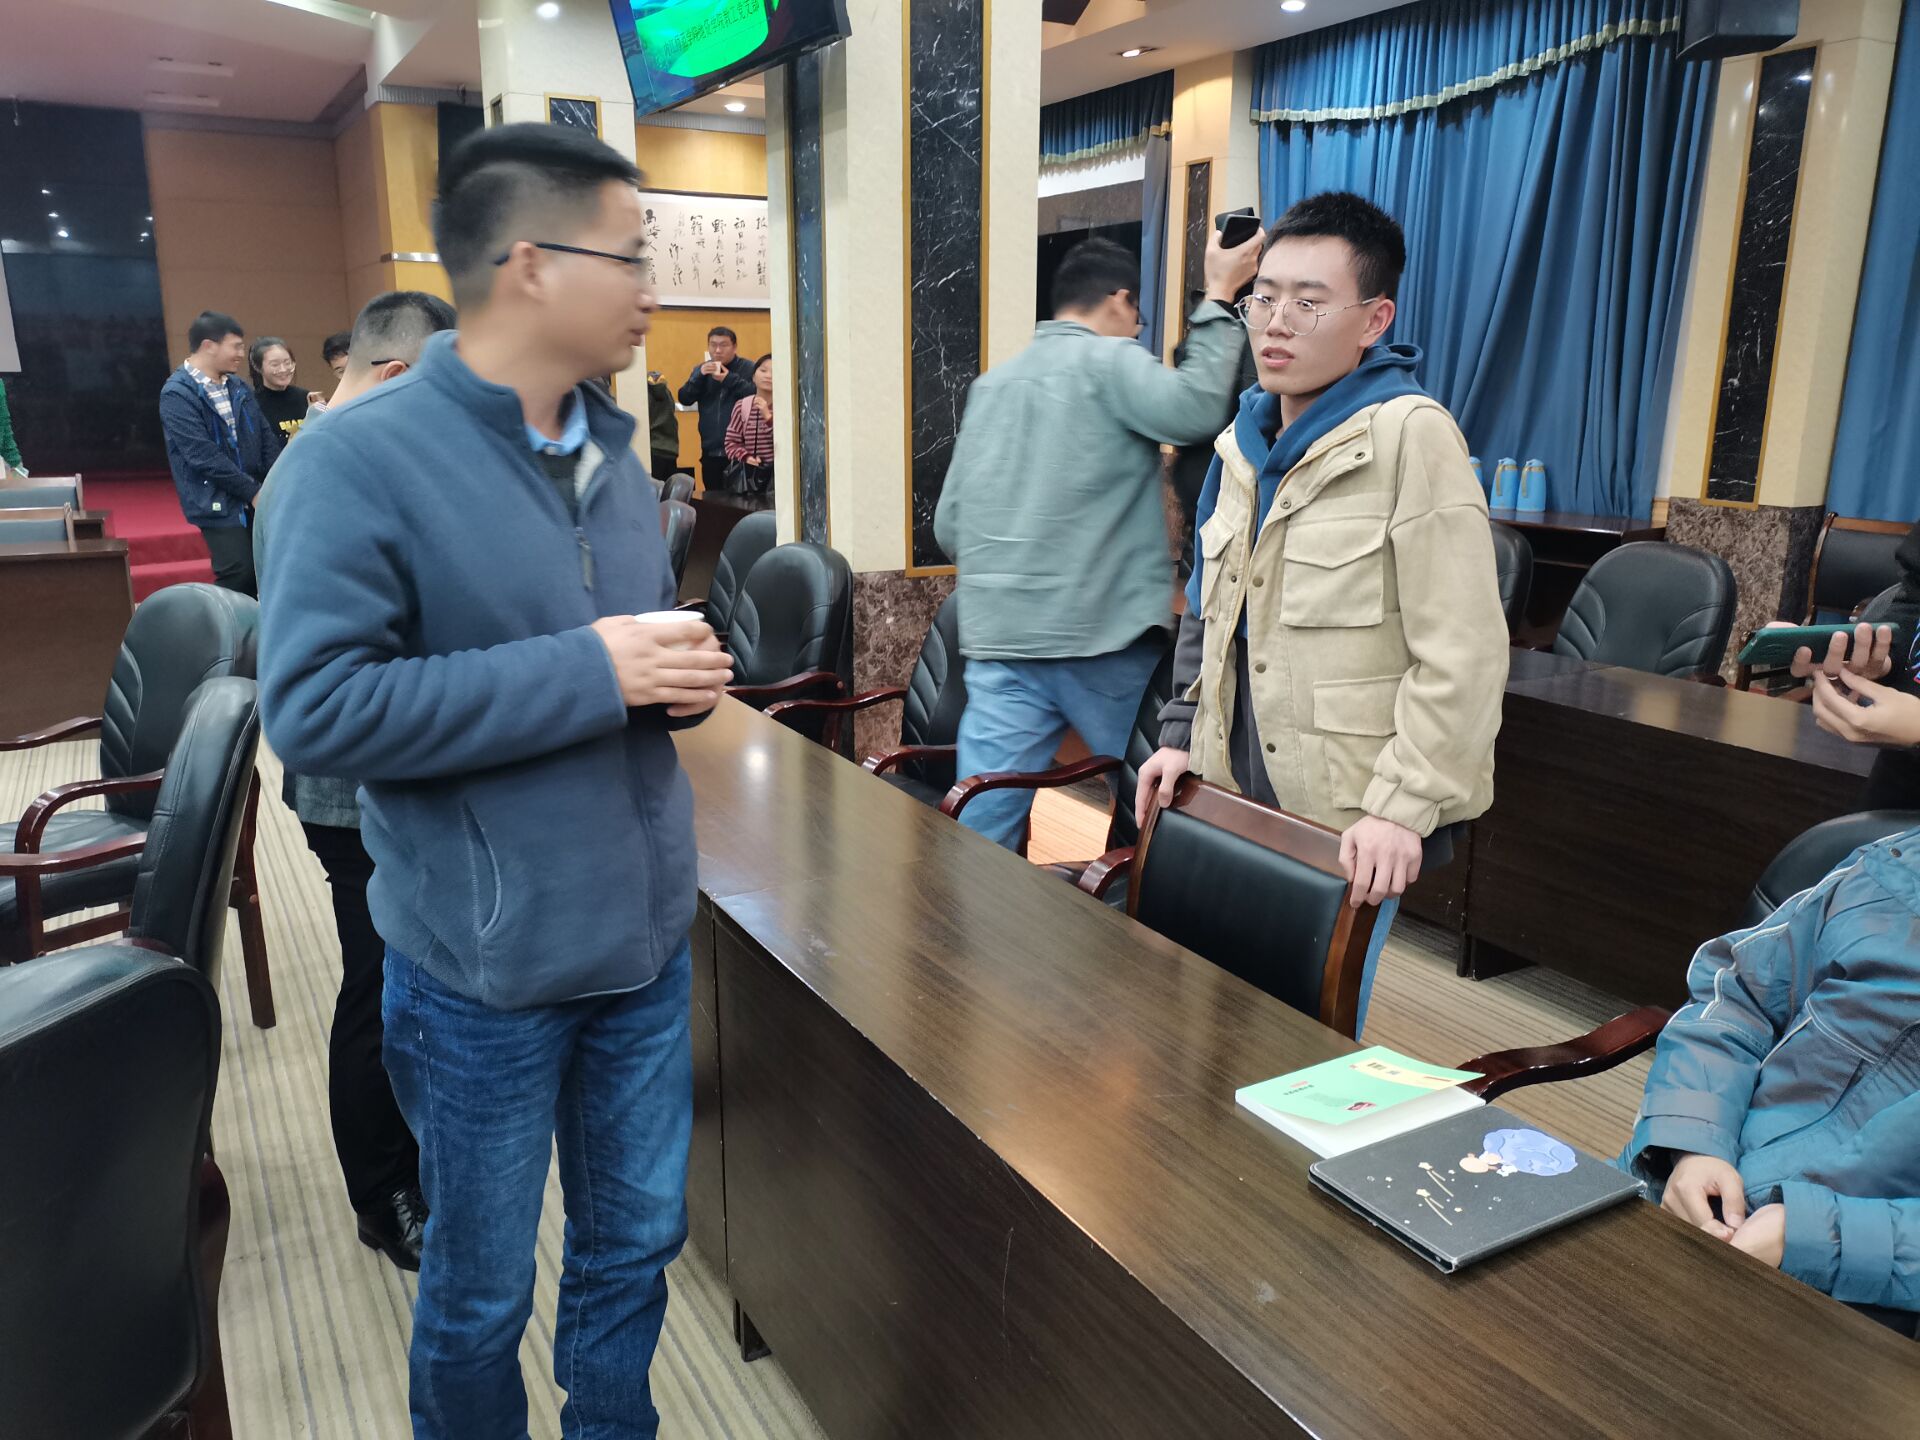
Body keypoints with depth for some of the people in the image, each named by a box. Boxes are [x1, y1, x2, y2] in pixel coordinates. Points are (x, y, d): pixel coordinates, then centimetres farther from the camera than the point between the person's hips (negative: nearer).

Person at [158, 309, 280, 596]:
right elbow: (204, 456, -18)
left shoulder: (239, 387, 10)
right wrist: (253, 491, -16)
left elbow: (266, 438, 11)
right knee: (239, 576, -12)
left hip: (256, 498, 6)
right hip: (218, 504, -6)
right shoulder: (177, 394, -11)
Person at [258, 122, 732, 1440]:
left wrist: (682, 675, -6)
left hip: (645, 935, 6)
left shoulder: (611, 449, 7)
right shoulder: (363, 458, -16)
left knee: (636, 1244, 22)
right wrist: (588, 674, -24)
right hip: (486, 967, -6)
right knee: (482, 1295, 16)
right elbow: (313, 710, -23)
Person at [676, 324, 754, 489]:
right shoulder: (702, 369, 13)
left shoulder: (748, 369, -3)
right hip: (710, 451, 5)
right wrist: (700, 376, -10)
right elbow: (684, 399, 4)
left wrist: (729, 379, -17)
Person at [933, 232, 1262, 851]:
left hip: (997, 639, 5)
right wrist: (1218, 299, -9)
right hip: (1099, 638, -5)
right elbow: (1192, 407, -21)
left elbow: (947, 527, 16)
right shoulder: (1109, 361, -2)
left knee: (980, 827, 1)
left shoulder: (991, 382, 16)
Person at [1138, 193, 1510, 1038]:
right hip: (1239, 805, 7)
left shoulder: (1409, 436, -12)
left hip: (1349, 832, -7)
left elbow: (1461, 654, -17)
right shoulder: (1244, 444, 11)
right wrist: (1181, 736, 11)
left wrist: (1404, 806, -20)